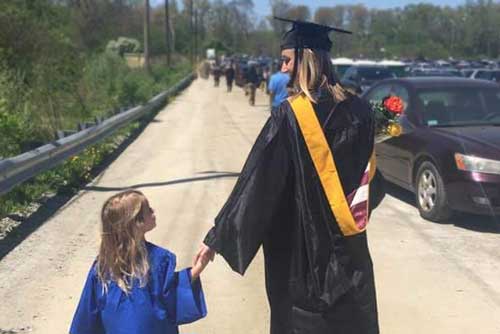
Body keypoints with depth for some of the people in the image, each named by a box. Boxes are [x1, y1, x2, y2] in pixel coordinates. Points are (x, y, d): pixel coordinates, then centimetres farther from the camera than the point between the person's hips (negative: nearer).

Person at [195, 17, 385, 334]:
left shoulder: (290, 115, -18)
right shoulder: (358, 108, -2)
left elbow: (255, 181, -18)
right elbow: (371, 177, 8)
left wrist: (218, 236, -12)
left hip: (302, 244, -5)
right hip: (349, 241, 5)